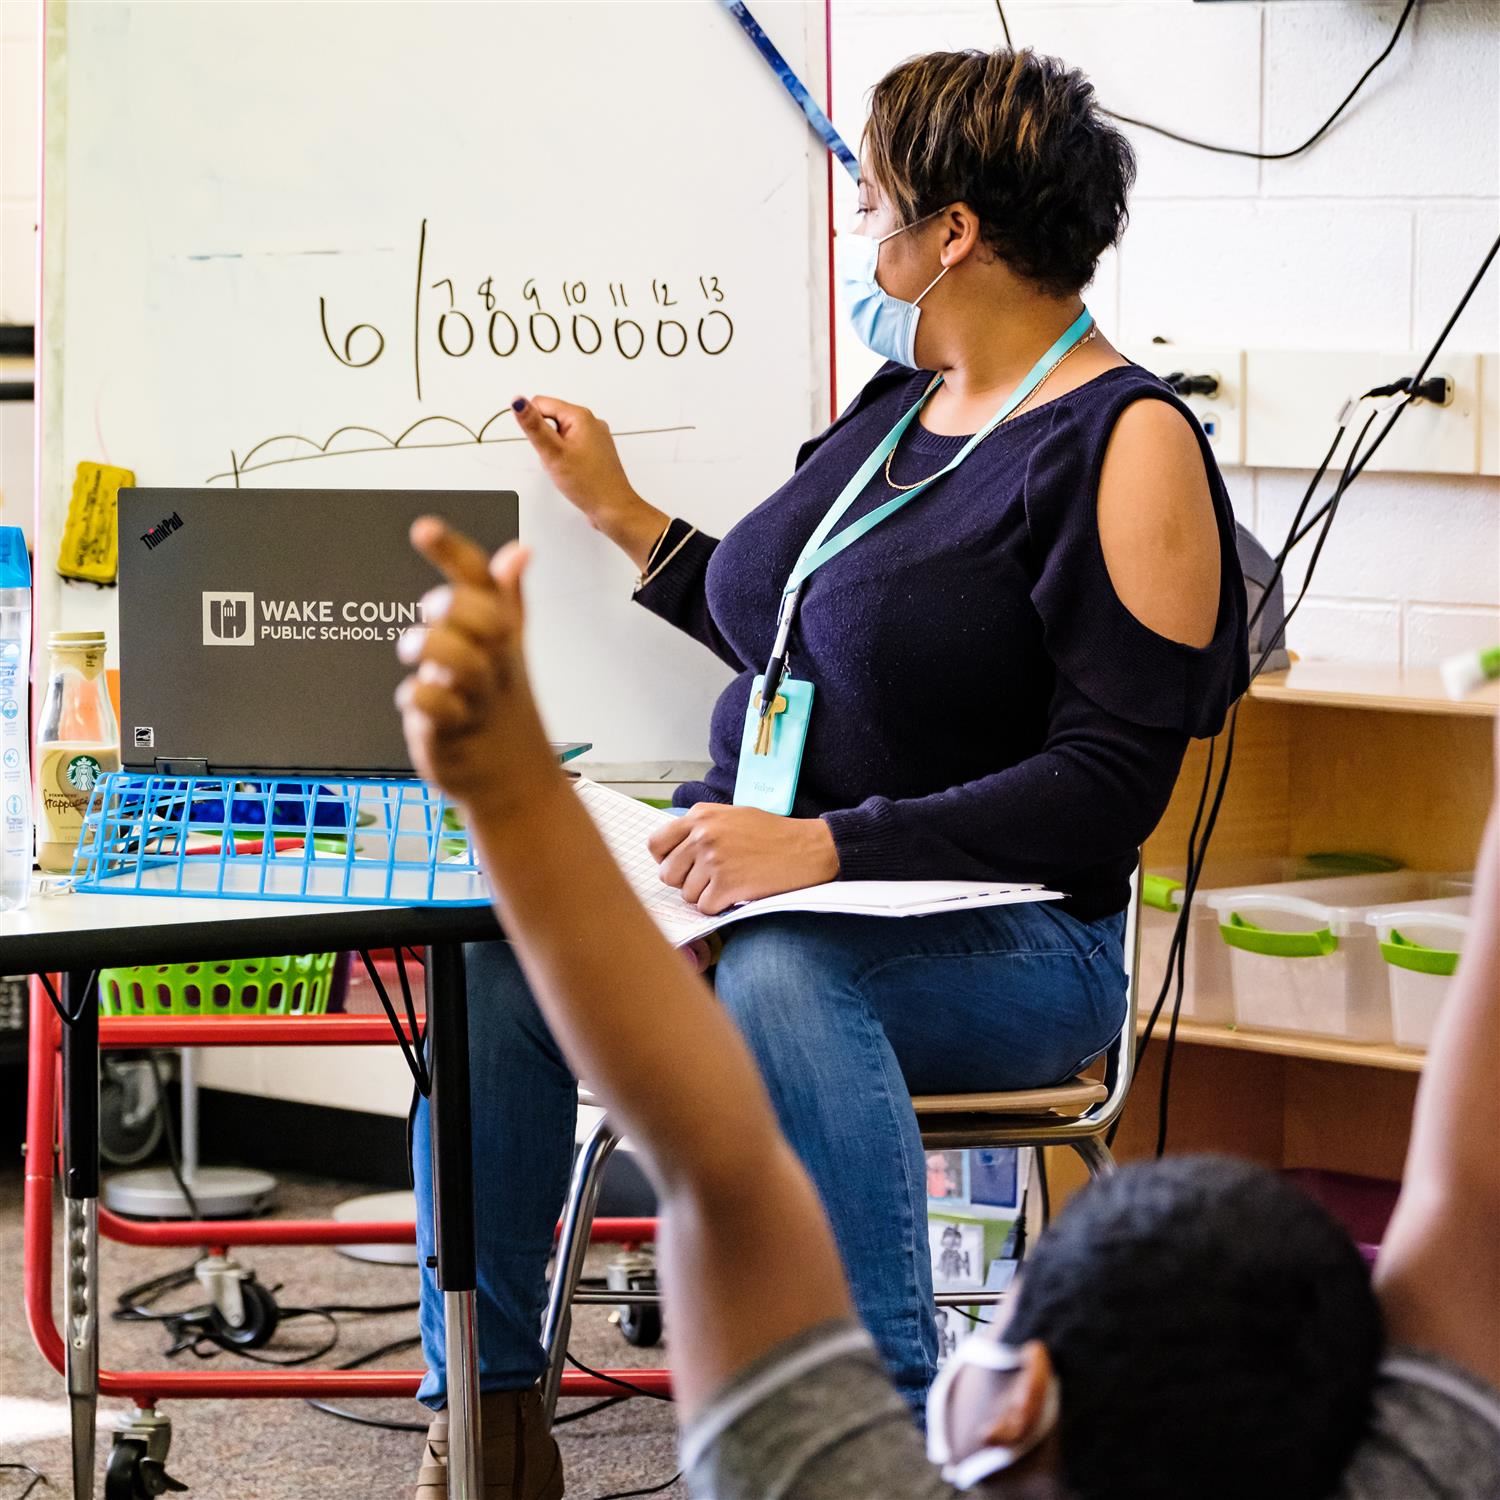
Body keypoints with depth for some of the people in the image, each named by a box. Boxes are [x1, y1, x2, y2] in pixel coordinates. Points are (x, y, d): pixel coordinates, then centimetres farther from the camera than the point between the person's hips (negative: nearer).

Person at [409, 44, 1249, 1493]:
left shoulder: (1127, 447, -10)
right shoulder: (894, 407, 16)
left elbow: (1104, 790, -18)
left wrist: (823, 850, -26)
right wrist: (617, 511, 30)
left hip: (1008, 939, -7)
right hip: (765, 876, 7)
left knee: (779, 976, -40)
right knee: (495, 944, -19)